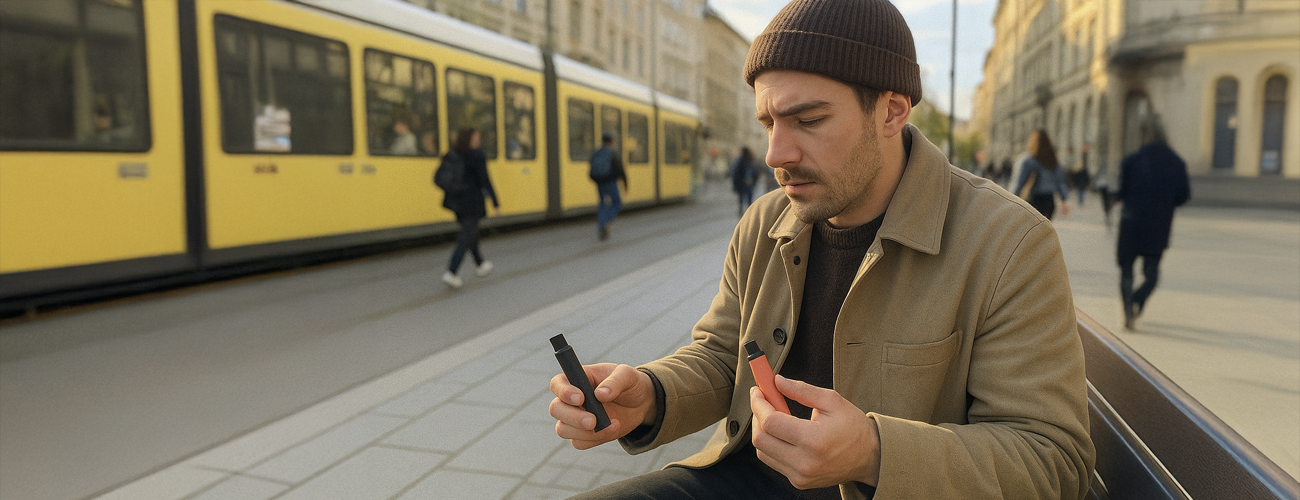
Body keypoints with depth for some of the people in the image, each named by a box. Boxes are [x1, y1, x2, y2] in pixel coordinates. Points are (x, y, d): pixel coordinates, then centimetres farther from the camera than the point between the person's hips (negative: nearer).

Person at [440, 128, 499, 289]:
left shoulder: (450, 155, 6)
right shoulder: (477, 156, -14)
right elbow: (485, 181, -17)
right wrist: (495, 204, -13)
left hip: (455, 201, 7)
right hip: (472, 202, -7)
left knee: (471, 233, 23)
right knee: (466, 239, -2)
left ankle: (480, 265, 38)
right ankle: (451, 273, -10)